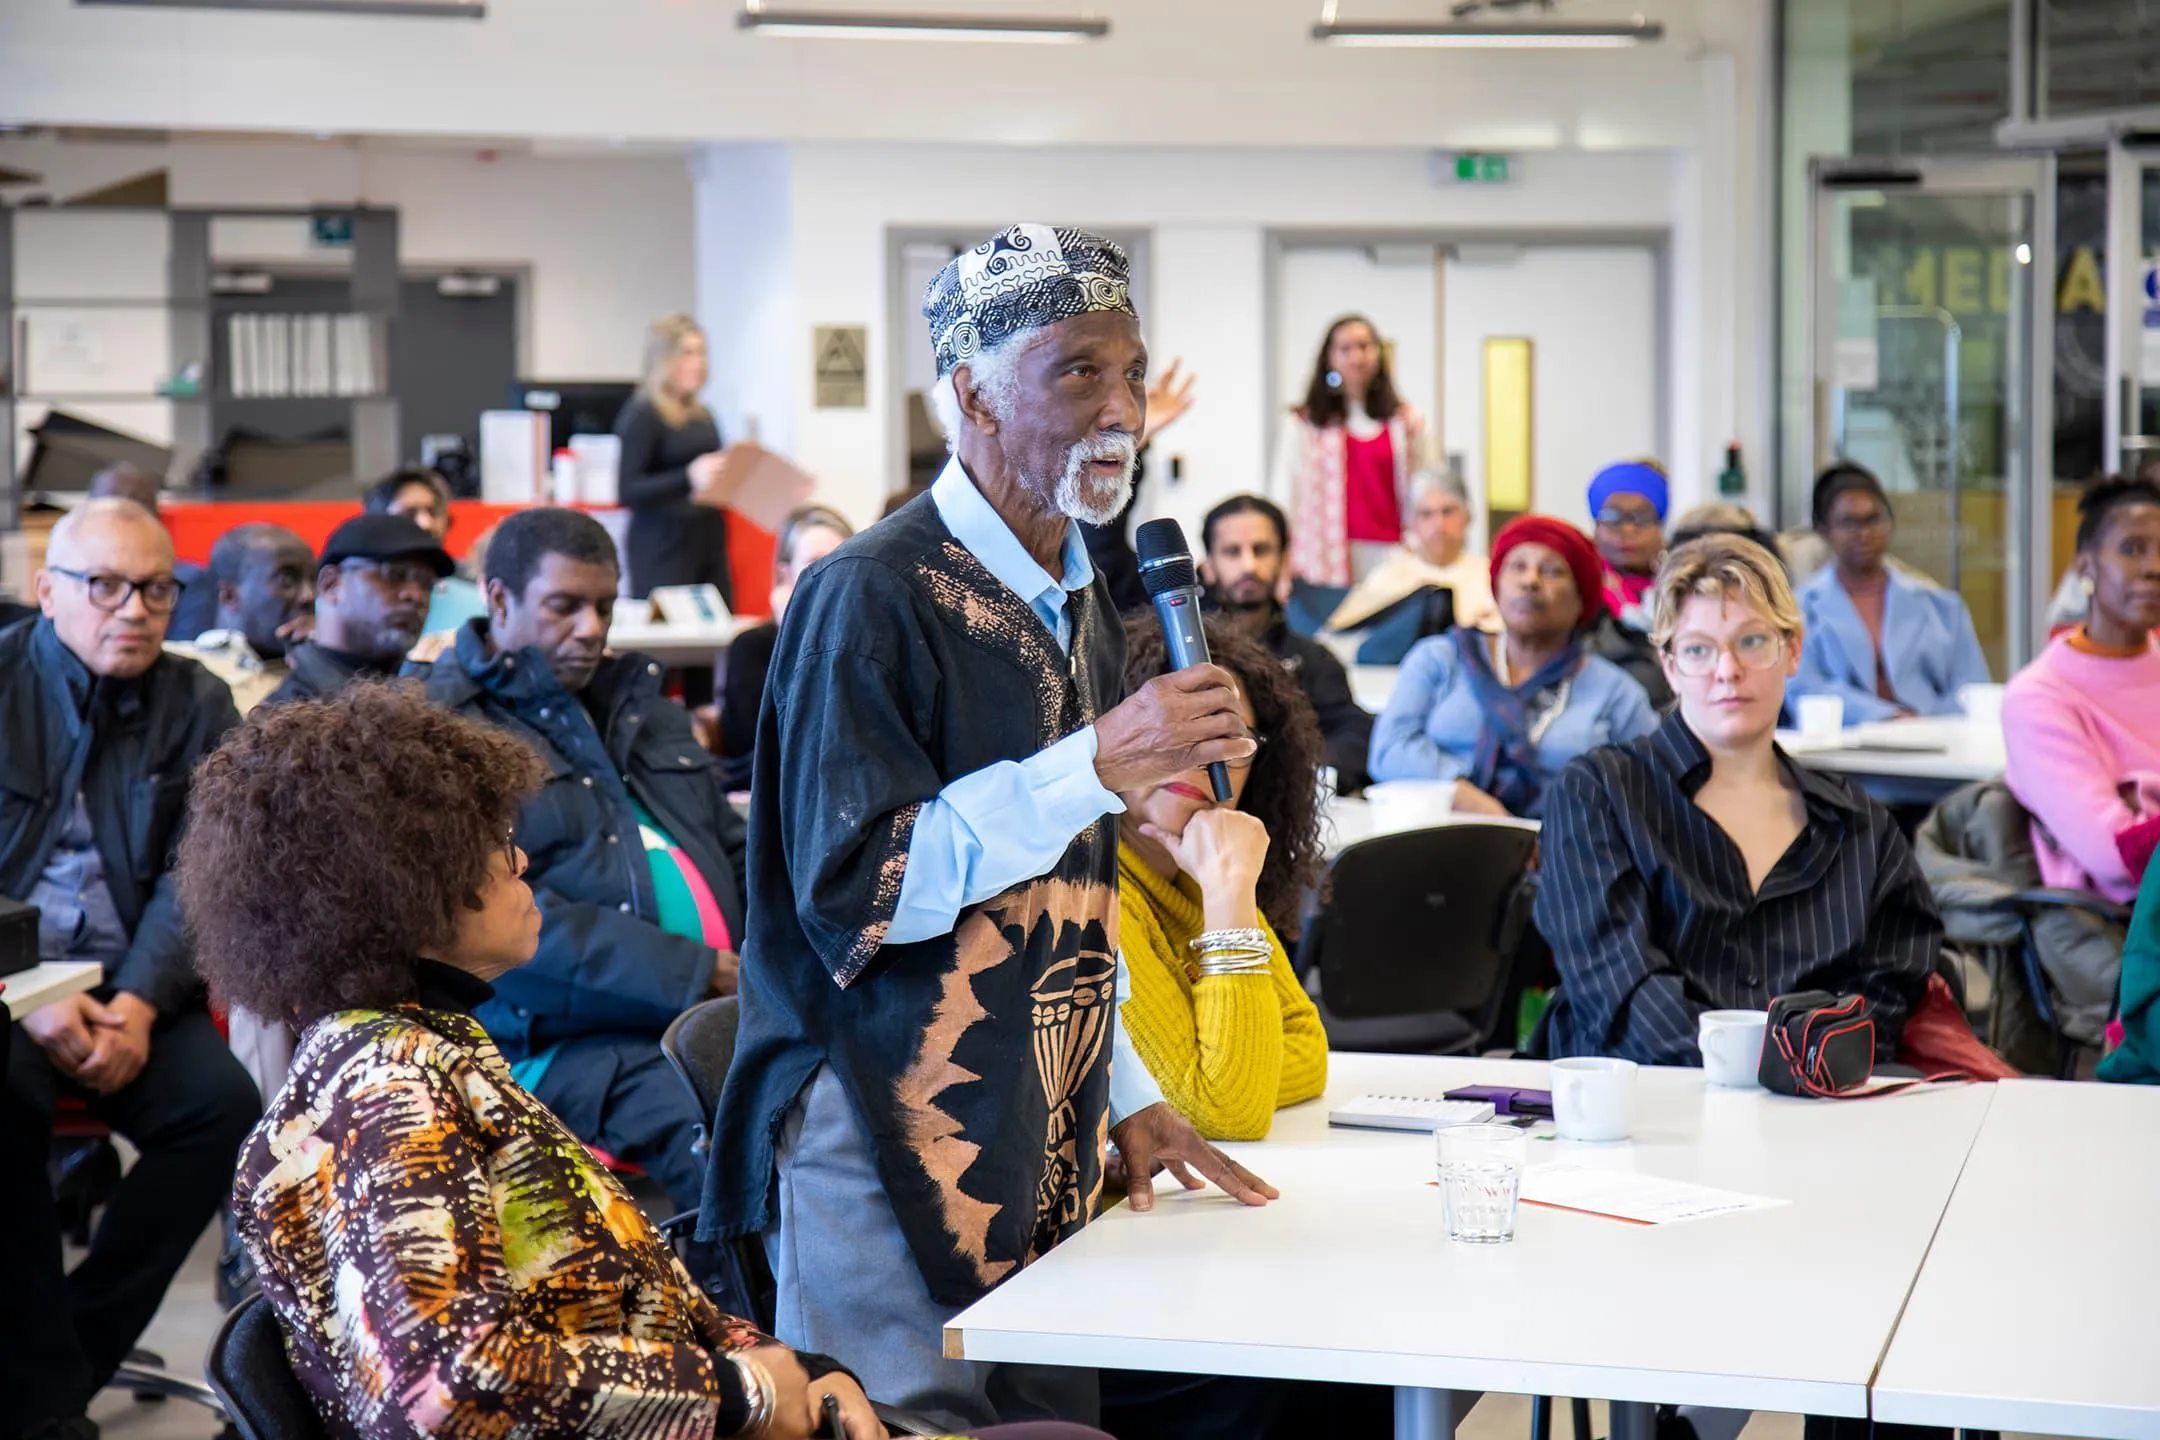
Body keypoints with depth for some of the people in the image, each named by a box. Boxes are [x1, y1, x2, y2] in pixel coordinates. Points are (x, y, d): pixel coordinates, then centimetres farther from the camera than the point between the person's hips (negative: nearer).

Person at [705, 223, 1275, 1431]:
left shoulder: (1083, 608, 14)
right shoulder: (874, 597, -13)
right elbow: (853, 887, -20)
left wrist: (1126, 1098, 18)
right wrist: (1100, 764, -22)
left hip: (1044, 1162, 8)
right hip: (888, 1162, -8)